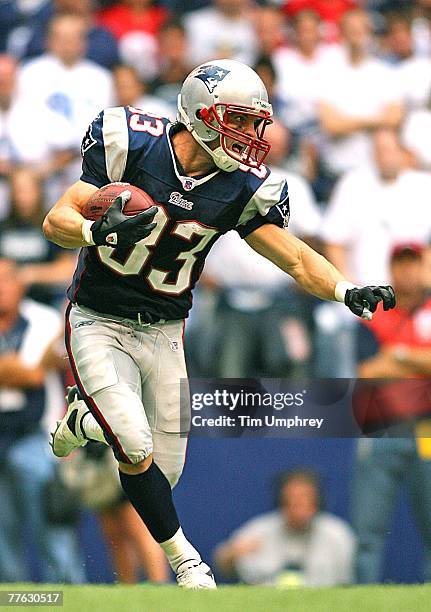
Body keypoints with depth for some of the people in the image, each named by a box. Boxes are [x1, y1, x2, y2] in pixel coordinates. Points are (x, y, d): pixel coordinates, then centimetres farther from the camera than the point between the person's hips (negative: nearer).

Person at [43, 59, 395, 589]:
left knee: (162, 474, 2)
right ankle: (184, 561, 0)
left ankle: (81, 421, 32)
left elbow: (296, 258, -4)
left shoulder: (241, 189, -6)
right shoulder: (133, 147, -16)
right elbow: (55, 222, -15)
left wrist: (346, 290, -23)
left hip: (162, 333, 4)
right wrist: (100, 231, -37)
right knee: (137, 451, -22)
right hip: (98, 324, -4)